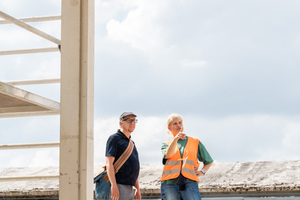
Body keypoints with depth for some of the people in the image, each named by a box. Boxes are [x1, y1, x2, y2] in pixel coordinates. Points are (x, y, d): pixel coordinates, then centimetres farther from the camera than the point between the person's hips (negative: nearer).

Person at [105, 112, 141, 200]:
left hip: (129, 188, 9)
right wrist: (114, 186, -23)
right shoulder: (114, 139, -3)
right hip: (119, 186, -9)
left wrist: (138, 189, 20)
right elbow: (109, 163, -14)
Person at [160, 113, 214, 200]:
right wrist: (175, 139, -19)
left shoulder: (195, 142, 20)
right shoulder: (166, 144, 19)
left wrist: (202, 171, 8)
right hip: (169, 183, 1)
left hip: (189, 182, -1)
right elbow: (167, 155, -6)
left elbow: (209, 161, 28)